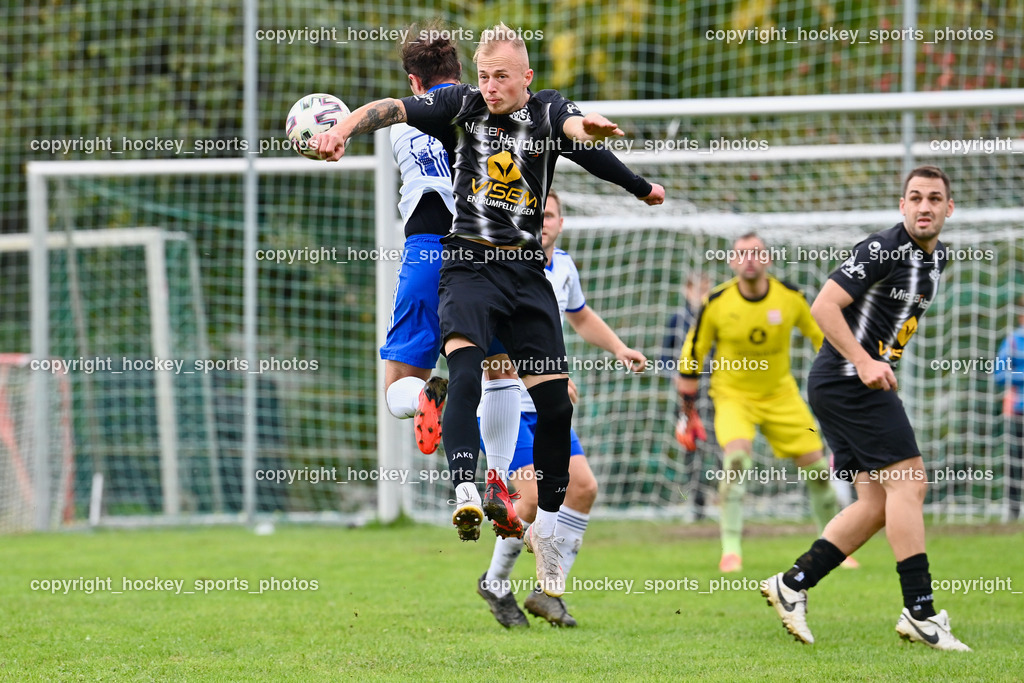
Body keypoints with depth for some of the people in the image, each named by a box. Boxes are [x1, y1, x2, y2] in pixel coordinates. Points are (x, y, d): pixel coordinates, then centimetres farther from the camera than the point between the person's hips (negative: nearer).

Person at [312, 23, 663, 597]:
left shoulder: (548, 111, 5)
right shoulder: (460, 105, 4)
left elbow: (577, 126, -18)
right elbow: (388, 109, -3)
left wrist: (594, 127, -43)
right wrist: (342, 129, -24)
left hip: (528, 272, 2)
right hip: (469, 264, -2)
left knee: (556, 401, 0)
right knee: (465, 364, -30)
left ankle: (546, 527, 17)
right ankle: (465, 494, -43)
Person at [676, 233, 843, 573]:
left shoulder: (790, 297, -10)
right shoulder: (717, 303, -14)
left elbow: (822, 337, 7)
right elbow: (691, 356, -4)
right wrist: (688, 413, -2)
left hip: (781, 395, 3)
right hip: (733, 395, -3)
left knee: (817, 466, -2)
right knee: (736, 456, -29)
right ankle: (731, 550, -23)